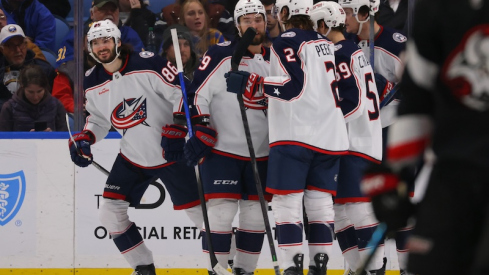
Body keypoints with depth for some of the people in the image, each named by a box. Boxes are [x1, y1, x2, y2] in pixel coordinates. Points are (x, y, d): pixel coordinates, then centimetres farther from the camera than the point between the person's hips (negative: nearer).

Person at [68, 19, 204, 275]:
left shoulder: (147, 64, -18)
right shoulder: (92, 83, 1)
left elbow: (183, 93, -17)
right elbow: (99, 118, 16)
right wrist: (84, 138, -2)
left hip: (171, 152, -5)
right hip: (132, 156, 5)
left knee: (197, 210, -3)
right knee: (111, 210, -4)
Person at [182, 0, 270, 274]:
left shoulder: (273, 62, 9)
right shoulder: (220, 56, -9)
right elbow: (197, 95, -12)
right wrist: (199, 134, -19)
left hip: (260, 154, 6)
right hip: (221, 149, -6)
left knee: (255, 214, 8)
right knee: (221, 211, -11)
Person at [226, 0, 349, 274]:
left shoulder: (287, 43, -8)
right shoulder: (324, 43, 16)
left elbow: (294, 86, -18)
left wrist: (252, 83, -19)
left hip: (295, 136, -7)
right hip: (329, 136, 7)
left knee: (288, 201, -6)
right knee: (320, 201, 9)